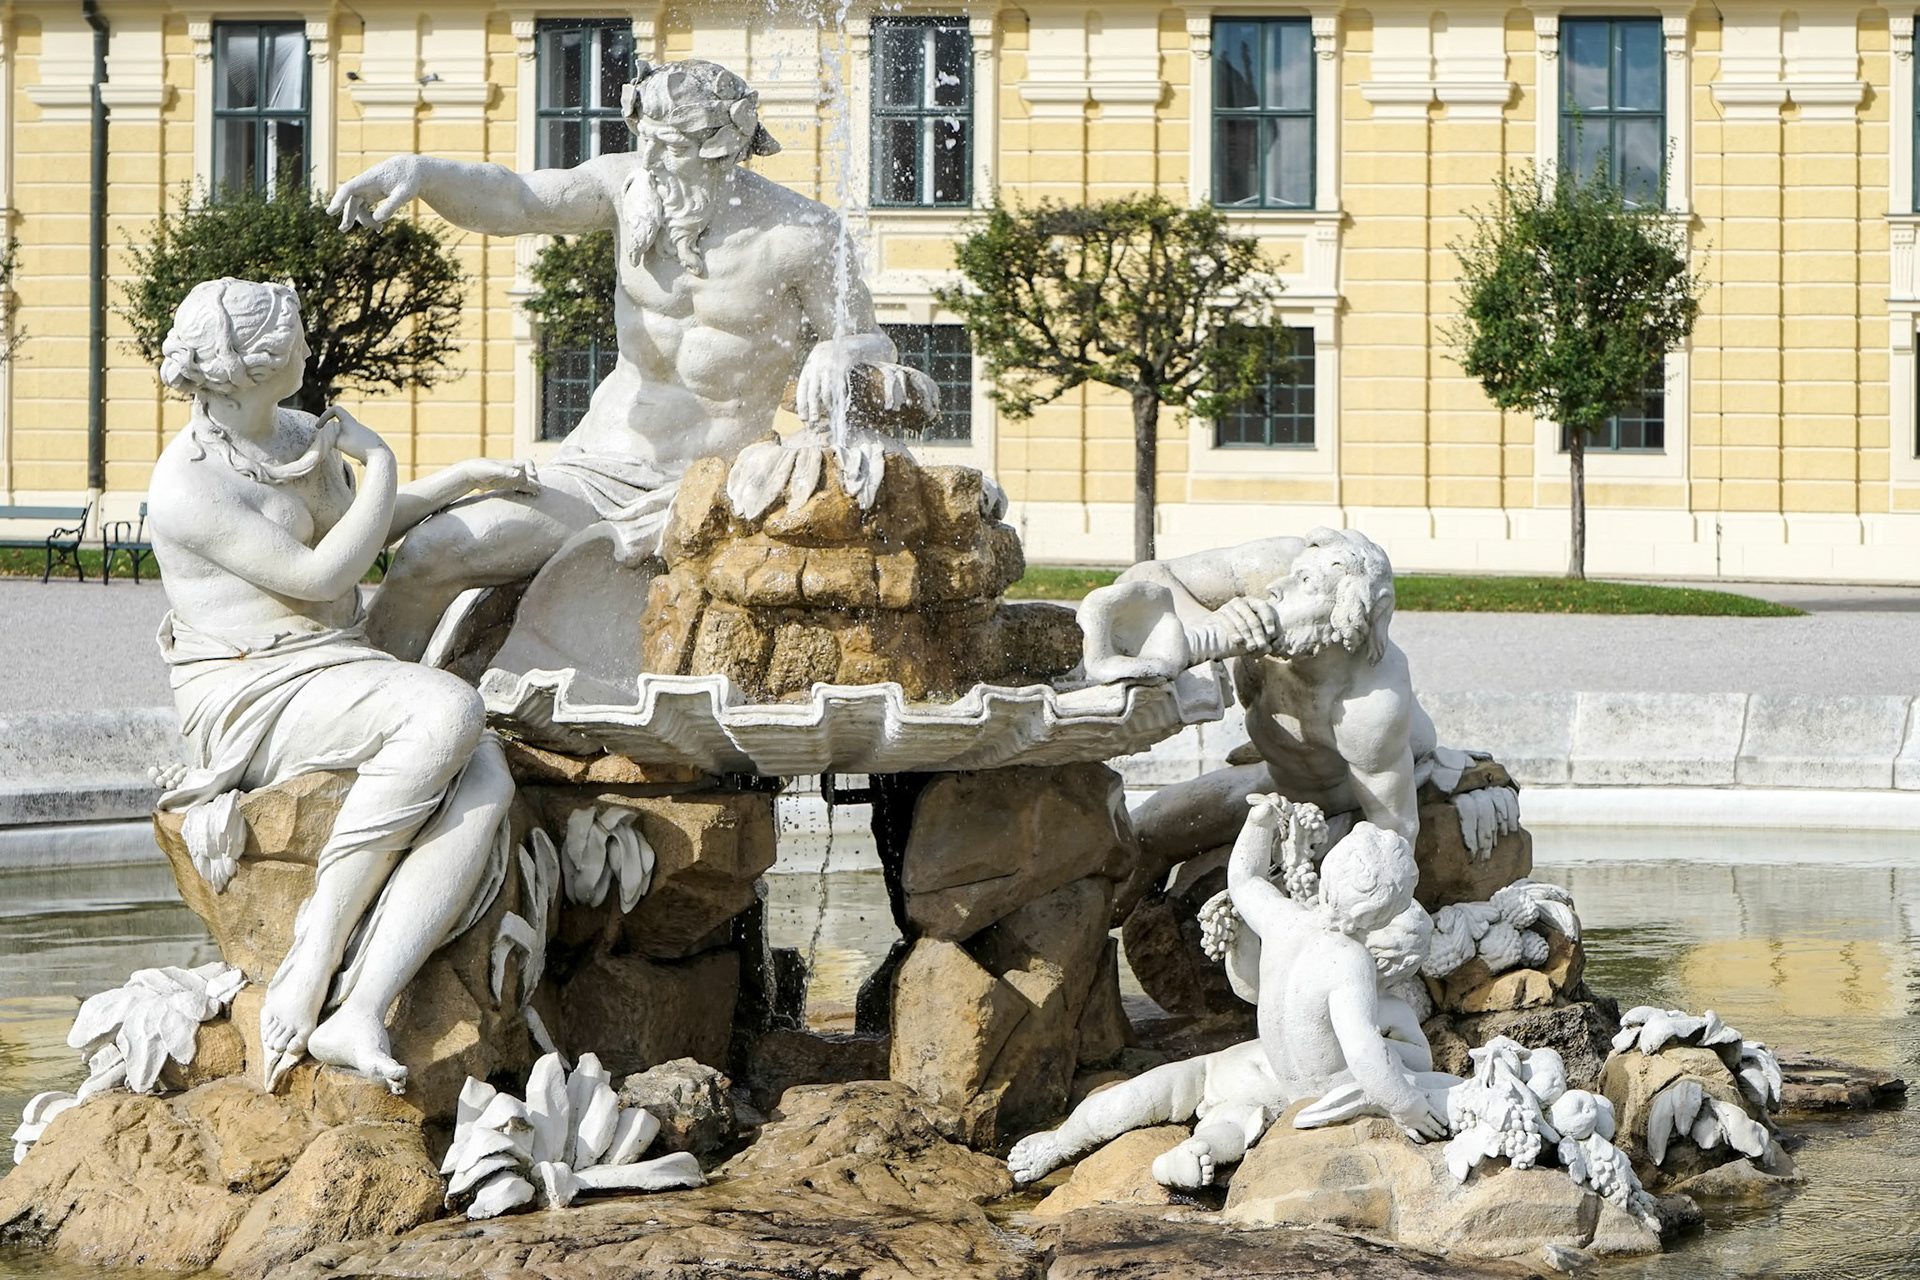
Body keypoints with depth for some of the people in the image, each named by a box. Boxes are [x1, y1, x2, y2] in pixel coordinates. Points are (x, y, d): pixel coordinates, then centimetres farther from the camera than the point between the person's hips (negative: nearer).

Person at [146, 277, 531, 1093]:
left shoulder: (297, 433, 15)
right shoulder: (187, 488, -11)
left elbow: (357, 531, 34)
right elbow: (320, 577, -14)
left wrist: (466, 477, 30)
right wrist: (378, 461, -2)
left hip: (339, 674, 8)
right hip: (249, 700, -8)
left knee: (486, 782, -24)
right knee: (449, 711, -34)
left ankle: (358, 1013, -35)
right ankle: (311, 963, -30)